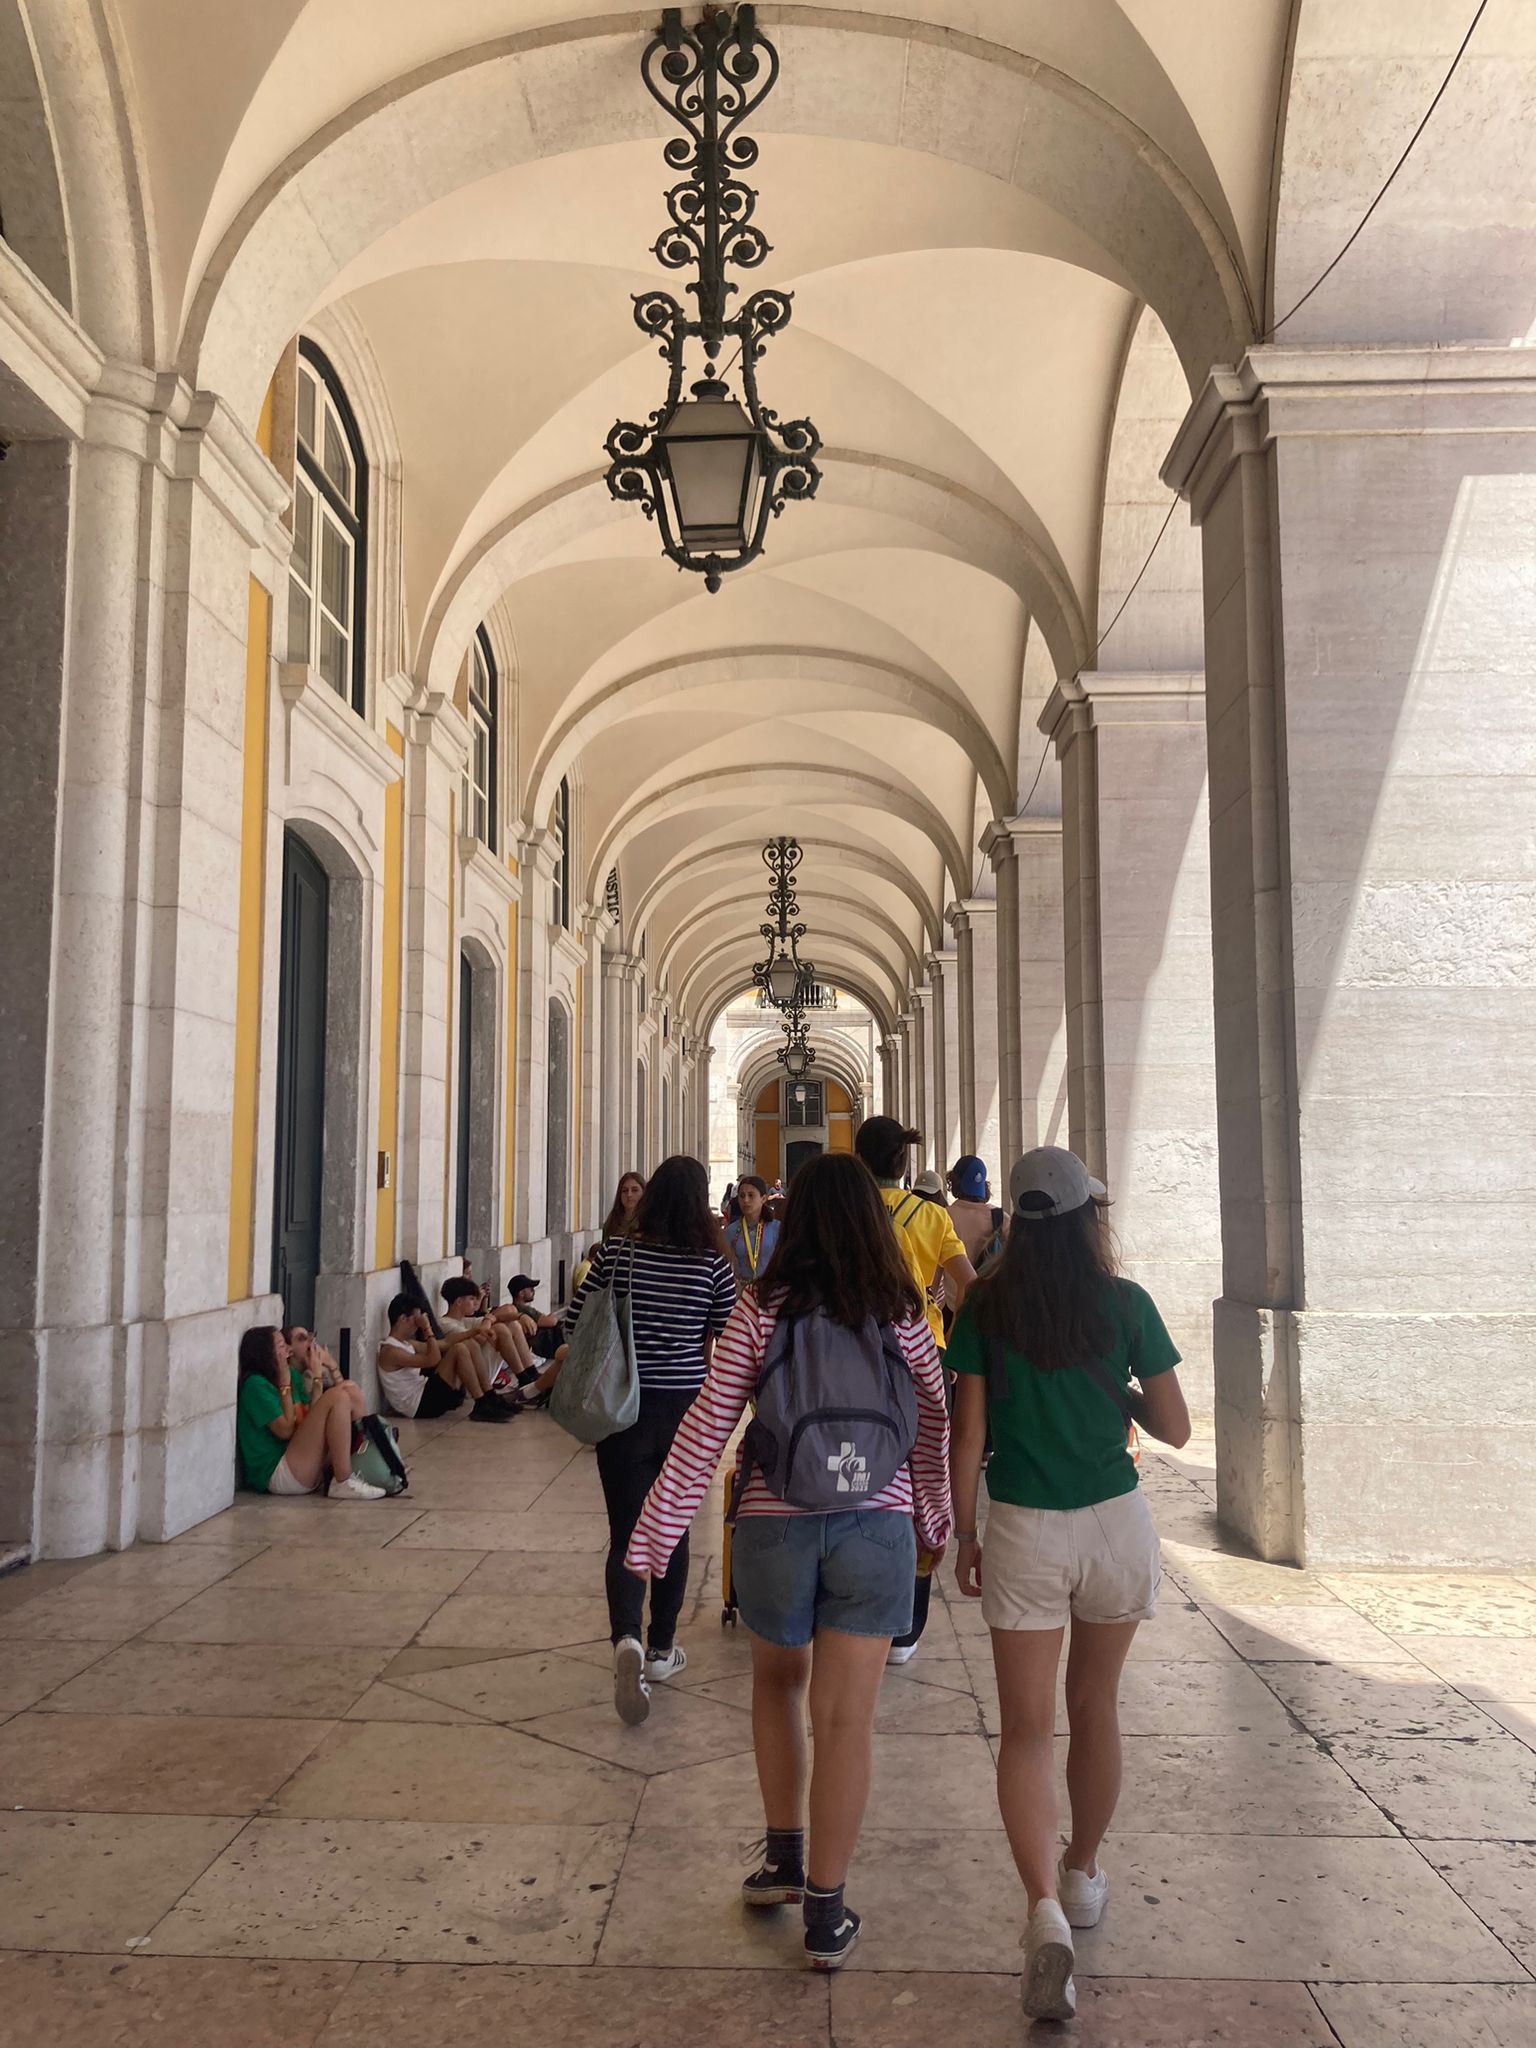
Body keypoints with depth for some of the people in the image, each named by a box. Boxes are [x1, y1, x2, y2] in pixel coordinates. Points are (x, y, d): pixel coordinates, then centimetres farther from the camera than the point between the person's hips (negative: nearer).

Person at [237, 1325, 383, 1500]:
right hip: (277, 1475, -9)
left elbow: (312, 1421, 8)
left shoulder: (293, 1376, 17)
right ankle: (344, 1483, -20)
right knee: (337, 1397, -19)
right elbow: (285, 1430, -15)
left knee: (350, 1390, 0)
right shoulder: (255, 1384, -8)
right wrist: (285, 1382, -9)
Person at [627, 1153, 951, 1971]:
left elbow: (707, 1426, -8)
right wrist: (934, 1518, 21)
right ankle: (825, 1912, 15)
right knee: (845, 1718, 7)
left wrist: (656, 1529, -3)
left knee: (778, 1682, 24)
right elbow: (932, 1422, 7)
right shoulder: (902, 1314, -2)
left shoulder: (761, 1309, -7)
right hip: (876, 1527, 0)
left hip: (776, 1522, 0)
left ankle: (785, 1856, 33)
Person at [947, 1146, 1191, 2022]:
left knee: (1027, 1726, 6)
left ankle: (1045, 1907, -11)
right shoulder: (1126, 1304, -7)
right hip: (1116, 1523, 1)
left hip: (1023, 1531, -1)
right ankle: (1083, 1874, 38)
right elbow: (1175, 1428, -2)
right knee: (1096, 1704, 21)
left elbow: (968, 1433, -4)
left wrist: (966, 1535, 5)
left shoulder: (985, 1307, -6)